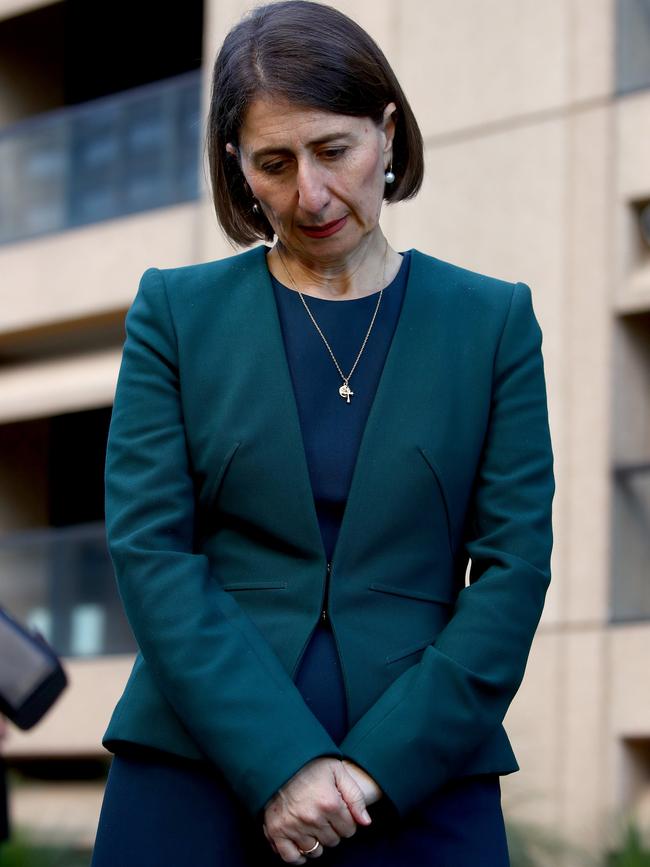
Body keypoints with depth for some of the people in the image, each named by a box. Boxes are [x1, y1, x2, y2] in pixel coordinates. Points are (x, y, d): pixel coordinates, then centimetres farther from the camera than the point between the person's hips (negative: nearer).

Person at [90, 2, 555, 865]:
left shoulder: (494, 321, 6)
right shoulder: (178, 310, 6)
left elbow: (515, 564, 0)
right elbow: (149, 549, -3)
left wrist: (381, 766, -9)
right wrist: (278, 762, -13)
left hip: (420, 784, 0)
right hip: (199, 772, 0)